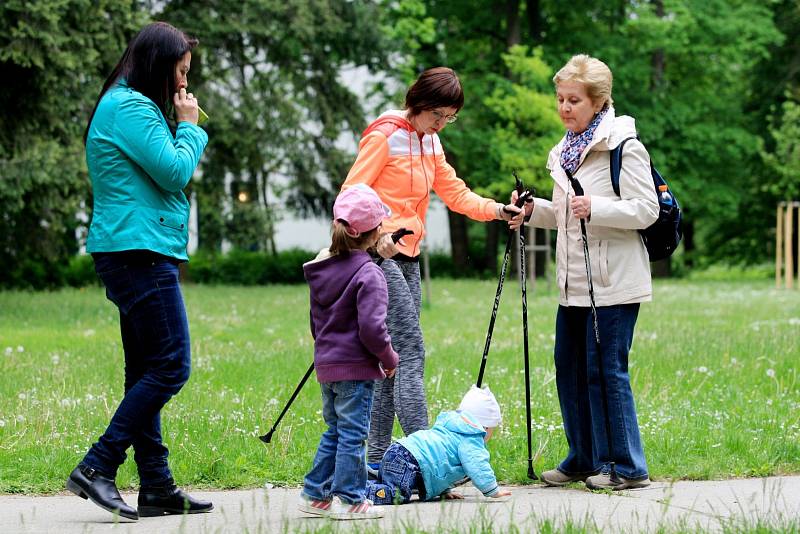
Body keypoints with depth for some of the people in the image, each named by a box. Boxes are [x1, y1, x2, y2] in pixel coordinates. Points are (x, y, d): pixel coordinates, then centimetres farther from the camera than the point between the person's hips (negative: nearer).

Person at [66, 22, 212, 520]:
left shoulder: (124, 106, 22)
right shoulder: (131, 108, -12)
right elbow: (175, 172, -15)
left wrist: (185, 128, 13)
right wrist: (189, 126, -1)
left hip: (134, 256, 11)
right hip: (141, 253, -11)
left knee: (146, 372, 9)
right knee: (170, 367, -11)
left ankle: (156, 486, 11)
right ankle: (97, 468, -11)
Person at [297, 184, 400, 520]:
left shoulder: (320, 270, 8)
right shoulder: (368, 275, -16)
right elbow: (371, 328, -21)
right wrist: (389, 358, -7)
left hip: (326, 364, 8)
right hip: (356, 367, -8)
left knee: (334, 430, 18)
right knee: (353, 434, -2)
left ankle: (315, 494, 20)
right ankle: (349, 499, 1)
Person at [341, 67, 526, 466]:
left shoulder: (430, 143, 16)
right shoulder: (384, 135, -10)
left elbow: (455, 193, 14)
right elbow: (352, 193, -14)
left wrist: (496, 210, -1)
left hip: (407, 258, 9)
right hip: (378, 255, -9)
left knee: (393, 358, 7)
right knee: (410, 350, -16)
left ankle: (378, 459, 10)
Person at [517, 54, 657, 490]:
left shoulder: (623, 146, -9)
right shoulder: (564, 152, 15)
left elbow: (646, 210, -14)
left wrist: (595, 208, -27)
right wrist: (535, 209, 6)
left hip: (613, 281, -8)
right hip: (574, 280, 8)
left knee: (606, 369, -6)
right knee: (569, 368, 10)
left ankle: (627, 467, 3)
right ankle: (585, 459, 22)